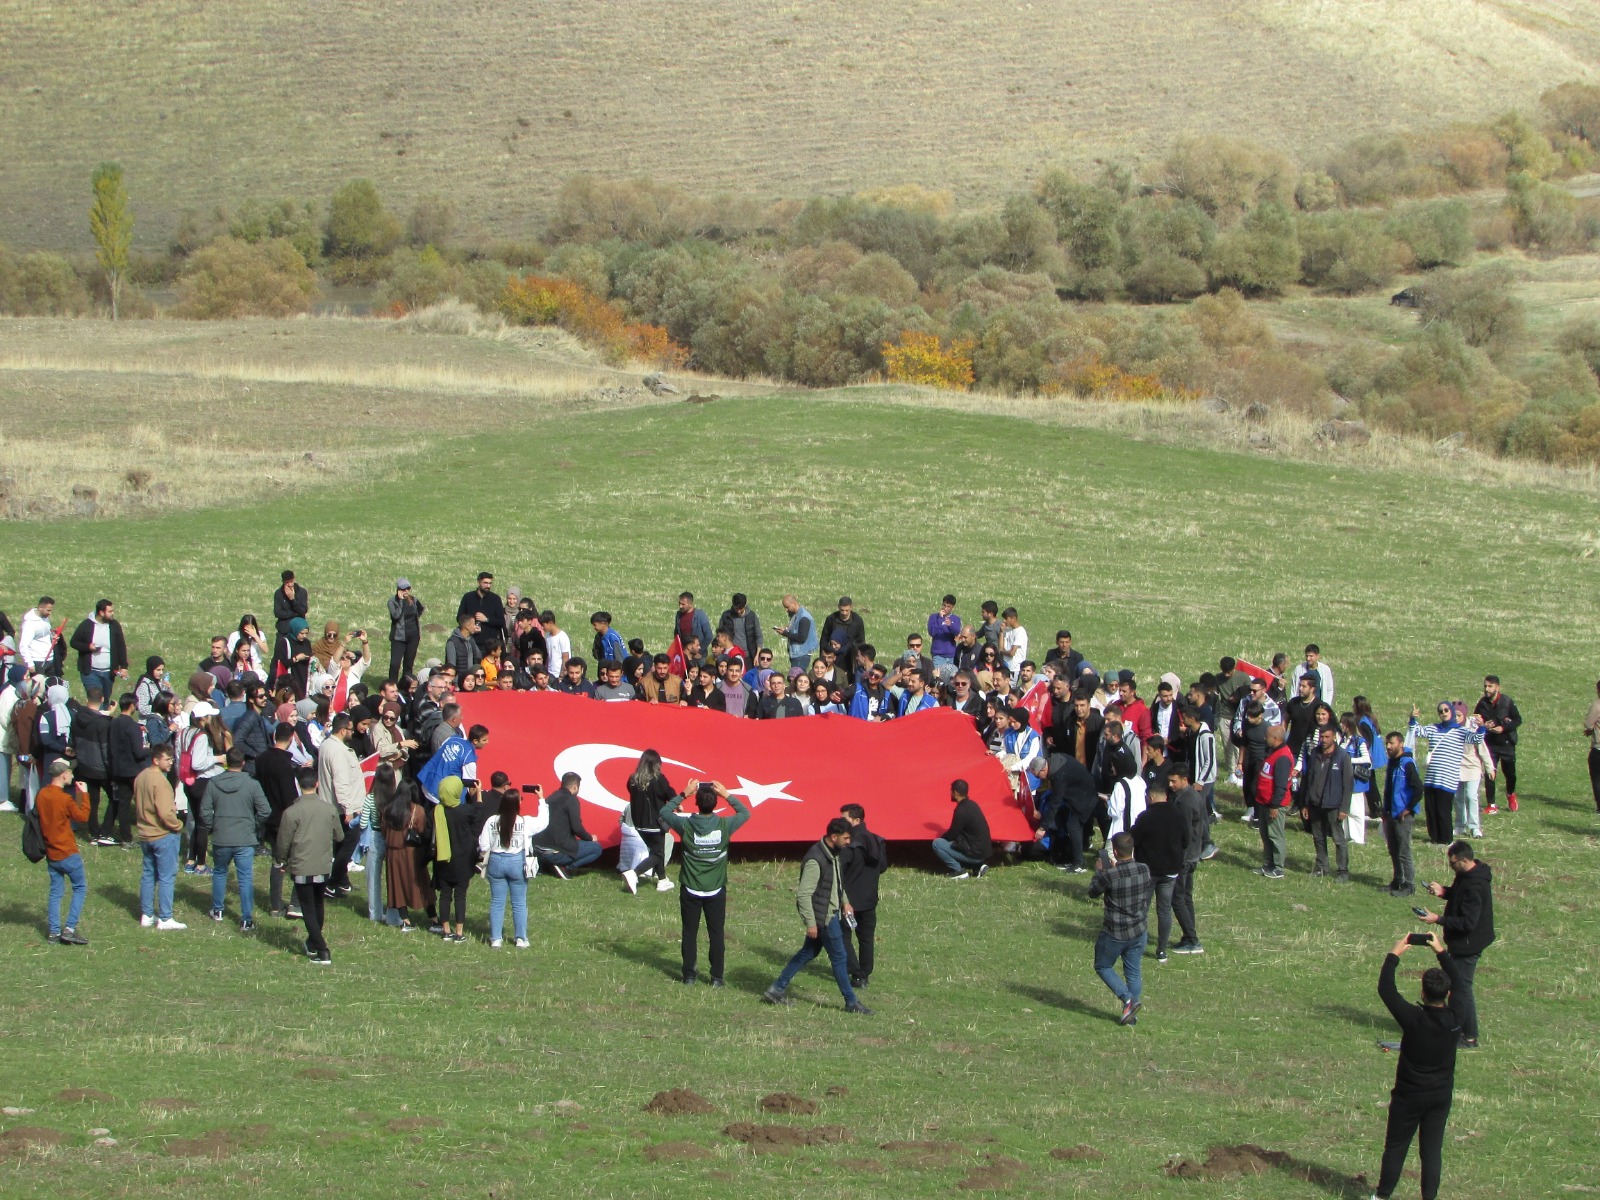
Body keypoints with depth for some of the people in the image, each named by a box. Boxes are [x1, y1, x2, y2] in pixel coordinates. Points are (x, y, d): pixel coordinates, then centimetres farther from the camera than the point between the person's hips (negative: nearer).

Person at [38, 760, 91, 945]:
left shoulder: (41, 795, 0)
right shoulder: (65, 798, -20)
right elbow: (83, 816, -10)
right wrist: (84, 794, -1)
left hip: (50, 853, 7)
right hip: (67, 853, -7)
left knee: (56, 892, 13)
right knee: (80, 888, 6)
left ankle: (54, 932, 12)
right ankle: (69, 929, -3)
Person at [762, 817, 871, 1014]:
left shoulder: (834, 854, 5)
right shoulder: (816, 860, -25)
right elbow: (803, 893, -25)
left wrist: (845, 901, 17)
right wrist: (810, 923, -23)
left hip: (832, 913, 10)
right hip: (823, 916, -10)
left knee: (809, 952, 17)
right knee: (839, 957, 1)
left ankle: (777, 990, 24)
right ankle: (851, 1003, 12)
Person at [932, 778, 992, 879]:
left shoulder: (961, 811, -20)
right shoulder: (972, 805, 9)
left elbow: (952, 834, -11)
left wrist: (942, 838, 9)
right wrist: (945, 838, 21)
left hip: (974, 854, -9)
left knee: (937, 844, -8)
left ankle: (959, 870, -6)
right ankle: (978, 866, 14)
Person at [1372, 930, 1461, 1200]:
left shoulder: (1413, 1019, -24)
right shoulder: (1456, 1020, -13)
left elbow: (1385, 989, -15)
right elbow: (1458, 983, 4)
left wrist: (1394, 955, -5)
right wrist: (1441, 952, 11)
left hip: (1409, 1096, -3)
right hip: (1441, 1095, 3)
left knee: (1395, 1146, 10)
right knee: (1432, 1149, 10)